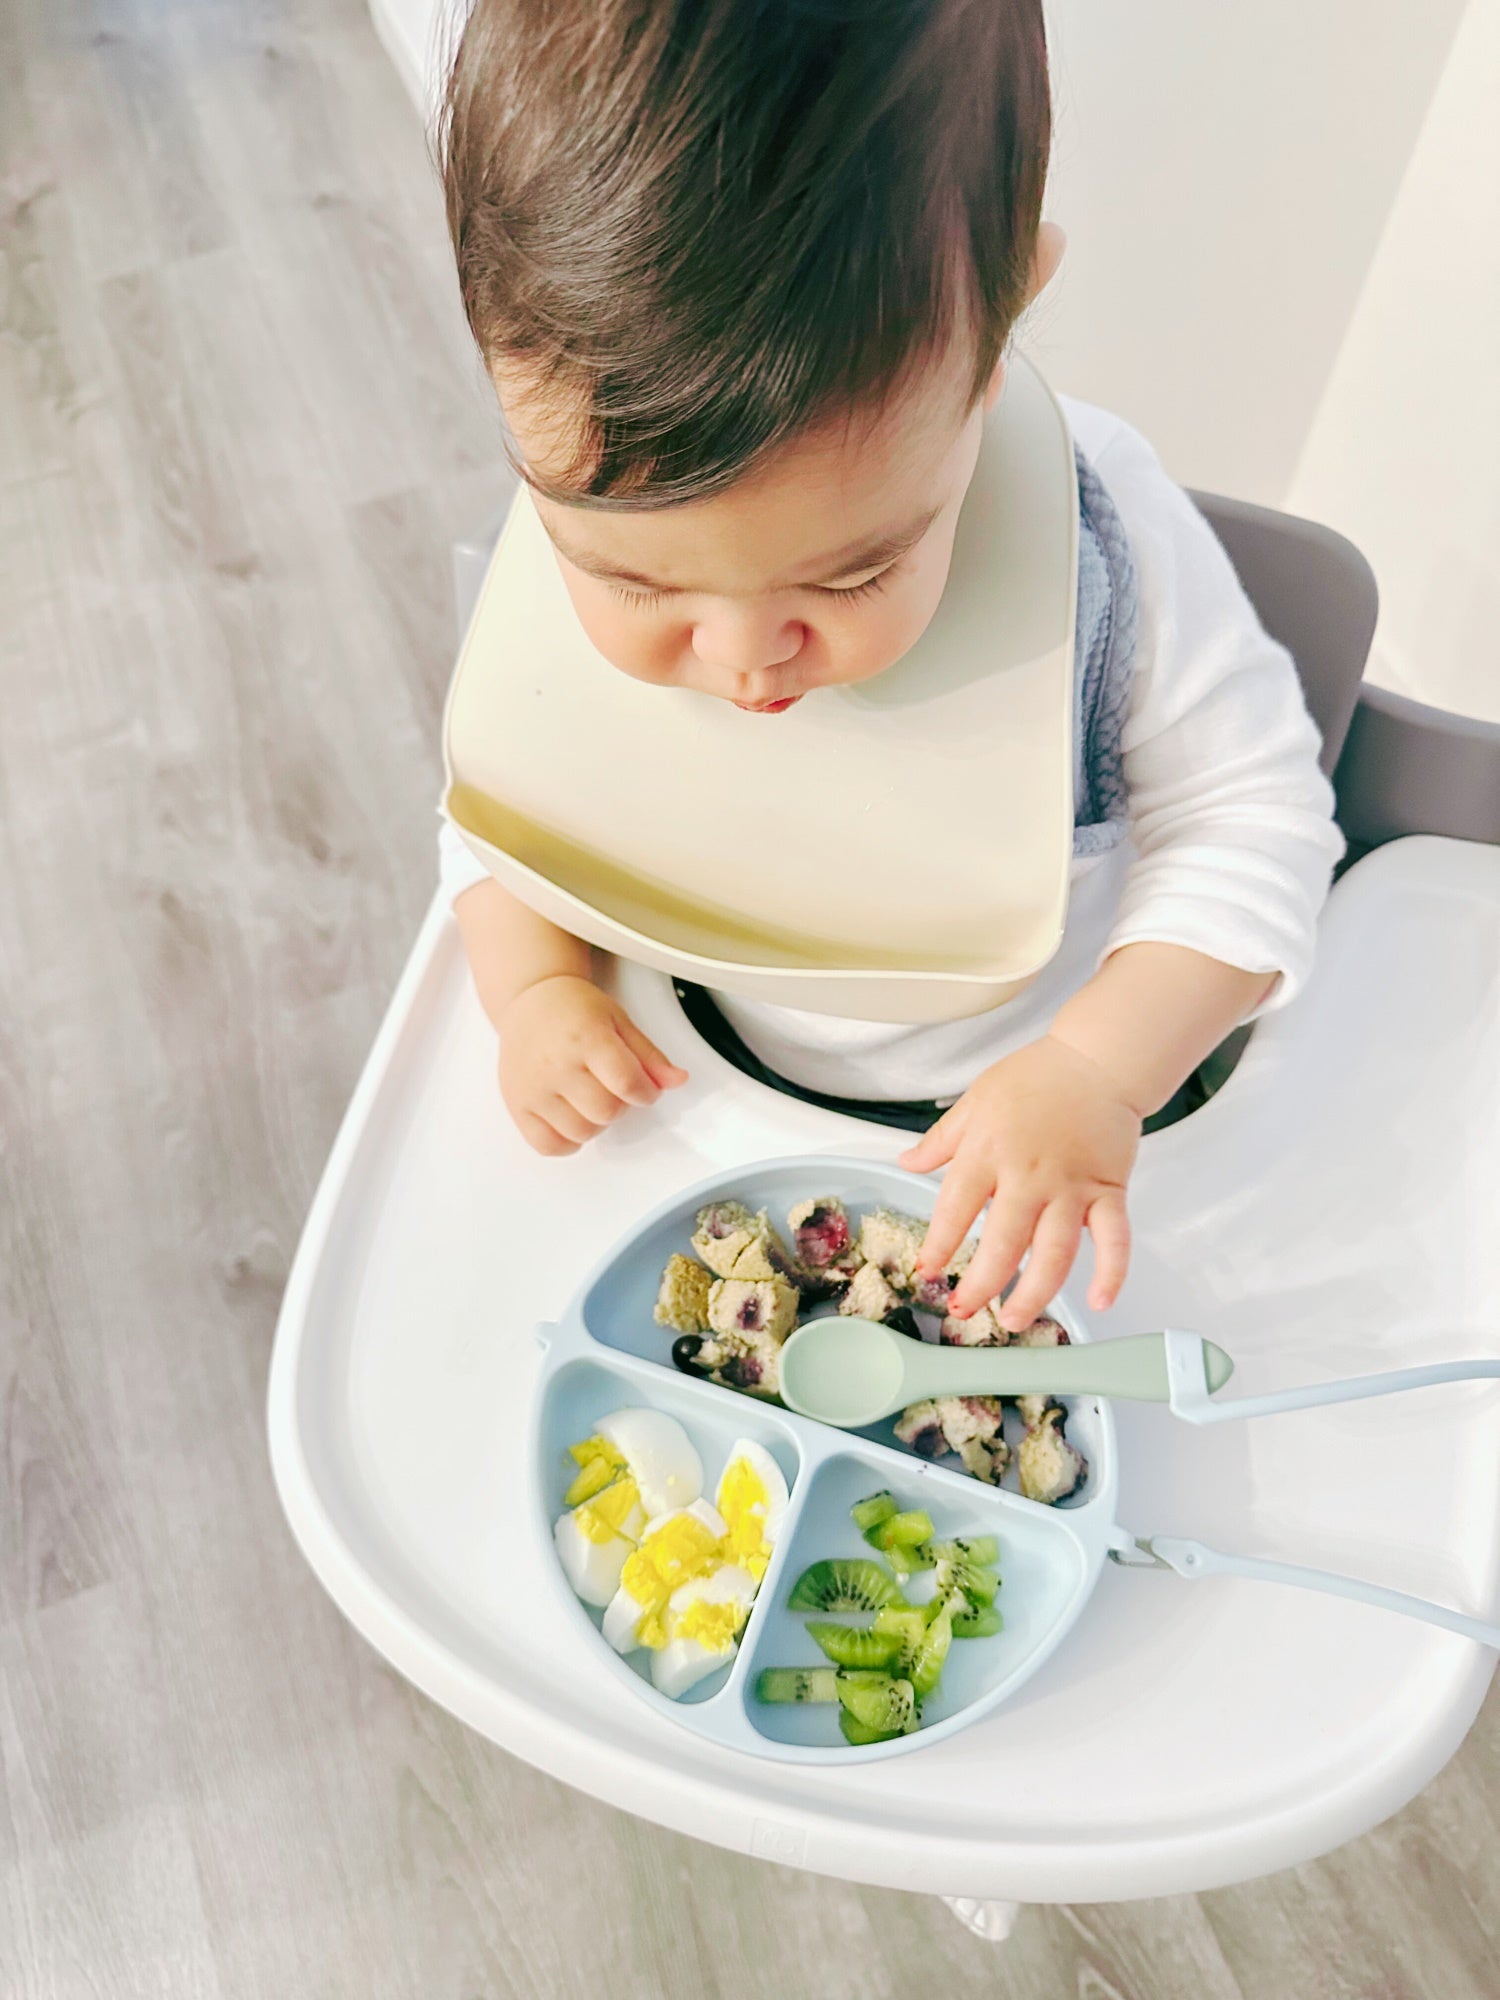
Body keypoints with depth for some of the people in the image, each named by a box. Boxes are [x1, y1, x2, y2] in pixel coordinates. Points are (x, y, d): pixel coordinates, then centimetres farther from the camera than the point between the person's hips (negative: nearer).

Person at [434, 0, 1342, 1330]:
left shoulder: (1103, 532, -25)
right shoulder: (578, 540, -18)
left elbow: (1249, 821, -14)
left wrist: (1100, 1075, -26)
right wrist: (536, 989, -17)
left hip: (1052, 1101, -2)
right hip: (720, 1096, 3)